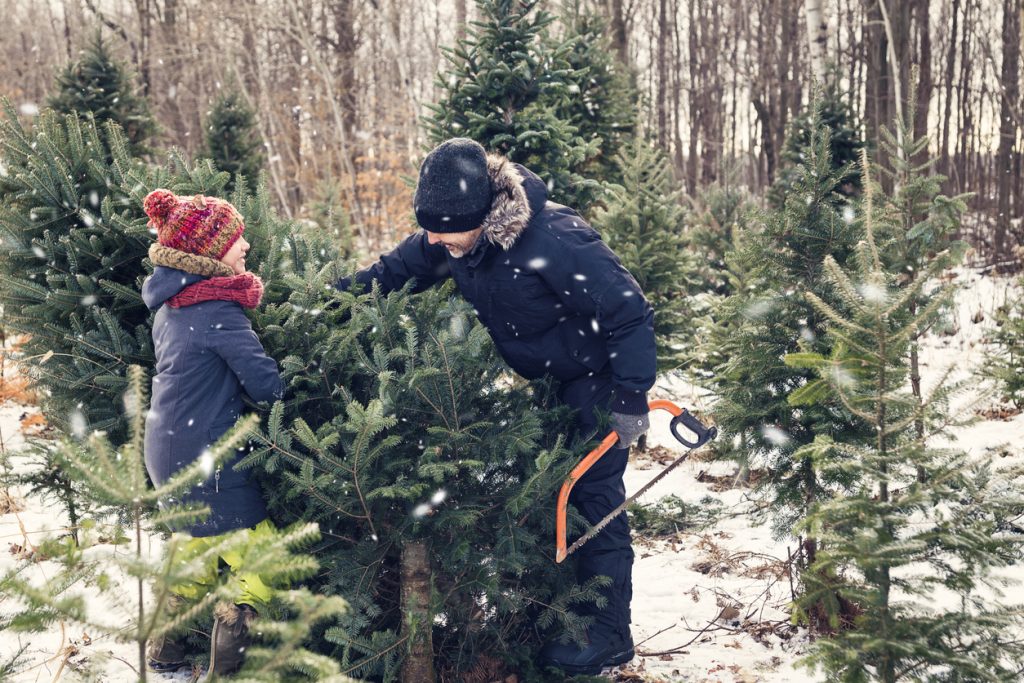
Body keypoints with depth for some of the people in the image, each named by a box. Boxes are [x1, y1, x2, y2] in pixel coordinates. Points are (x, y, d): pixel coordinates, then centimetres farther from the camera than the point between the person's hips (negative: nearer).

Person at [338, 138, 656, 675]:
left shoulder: (553, 239, -35)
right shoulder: (457, 236, -13)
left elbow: (629, 313, -28)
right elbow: (396, 271, 2)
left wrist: (631, 399, -25)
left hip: (594, 379, -8)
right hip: (540, 382, 8)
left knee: (592, 499, -3)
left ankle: (606, 636, 10)